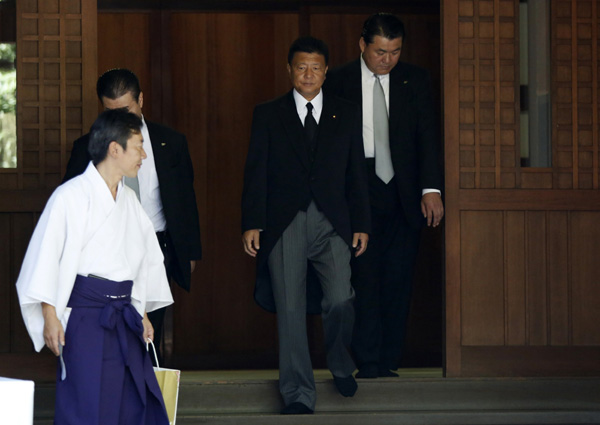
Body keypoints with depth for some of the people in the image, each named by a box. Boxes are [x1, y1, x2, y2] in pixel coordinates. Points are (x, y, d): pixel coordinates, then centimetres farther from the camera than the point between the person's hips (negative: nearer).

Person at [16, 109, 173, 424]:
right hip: (85, 316, -7)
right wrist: (50, 317, -14)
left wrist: (141, 312, 21)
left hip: (123, 319, 7)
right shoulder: (71, 196, -10)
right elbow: (46, 255, -11)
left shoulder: (129, 200, 13)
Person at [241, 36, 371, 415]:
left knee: (340, 301, -12)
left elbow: (357, 173, 11)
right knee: (290, 309, -3)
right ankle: (299, 394, 3)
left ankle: (341, 366, 18)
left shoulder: (347, 115, 11)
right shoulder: (268, 115, 8)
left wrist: (362, 225, 6)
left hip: (332, 223, 1)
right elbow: (256, 172, 5)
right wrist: (252, 224, -3)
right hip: (284, 224, 0)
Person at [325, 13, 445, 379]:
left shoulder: (415, 80, 7)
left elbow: (428, 135, 1)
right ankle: (367, 363, -4)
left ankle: (388, 362, 9)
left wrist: (431, 188, -11)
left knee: (398, 281, 2)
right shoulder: (338, 82, 3)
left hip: (404, 197, 2)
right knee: (364, 277, -8)